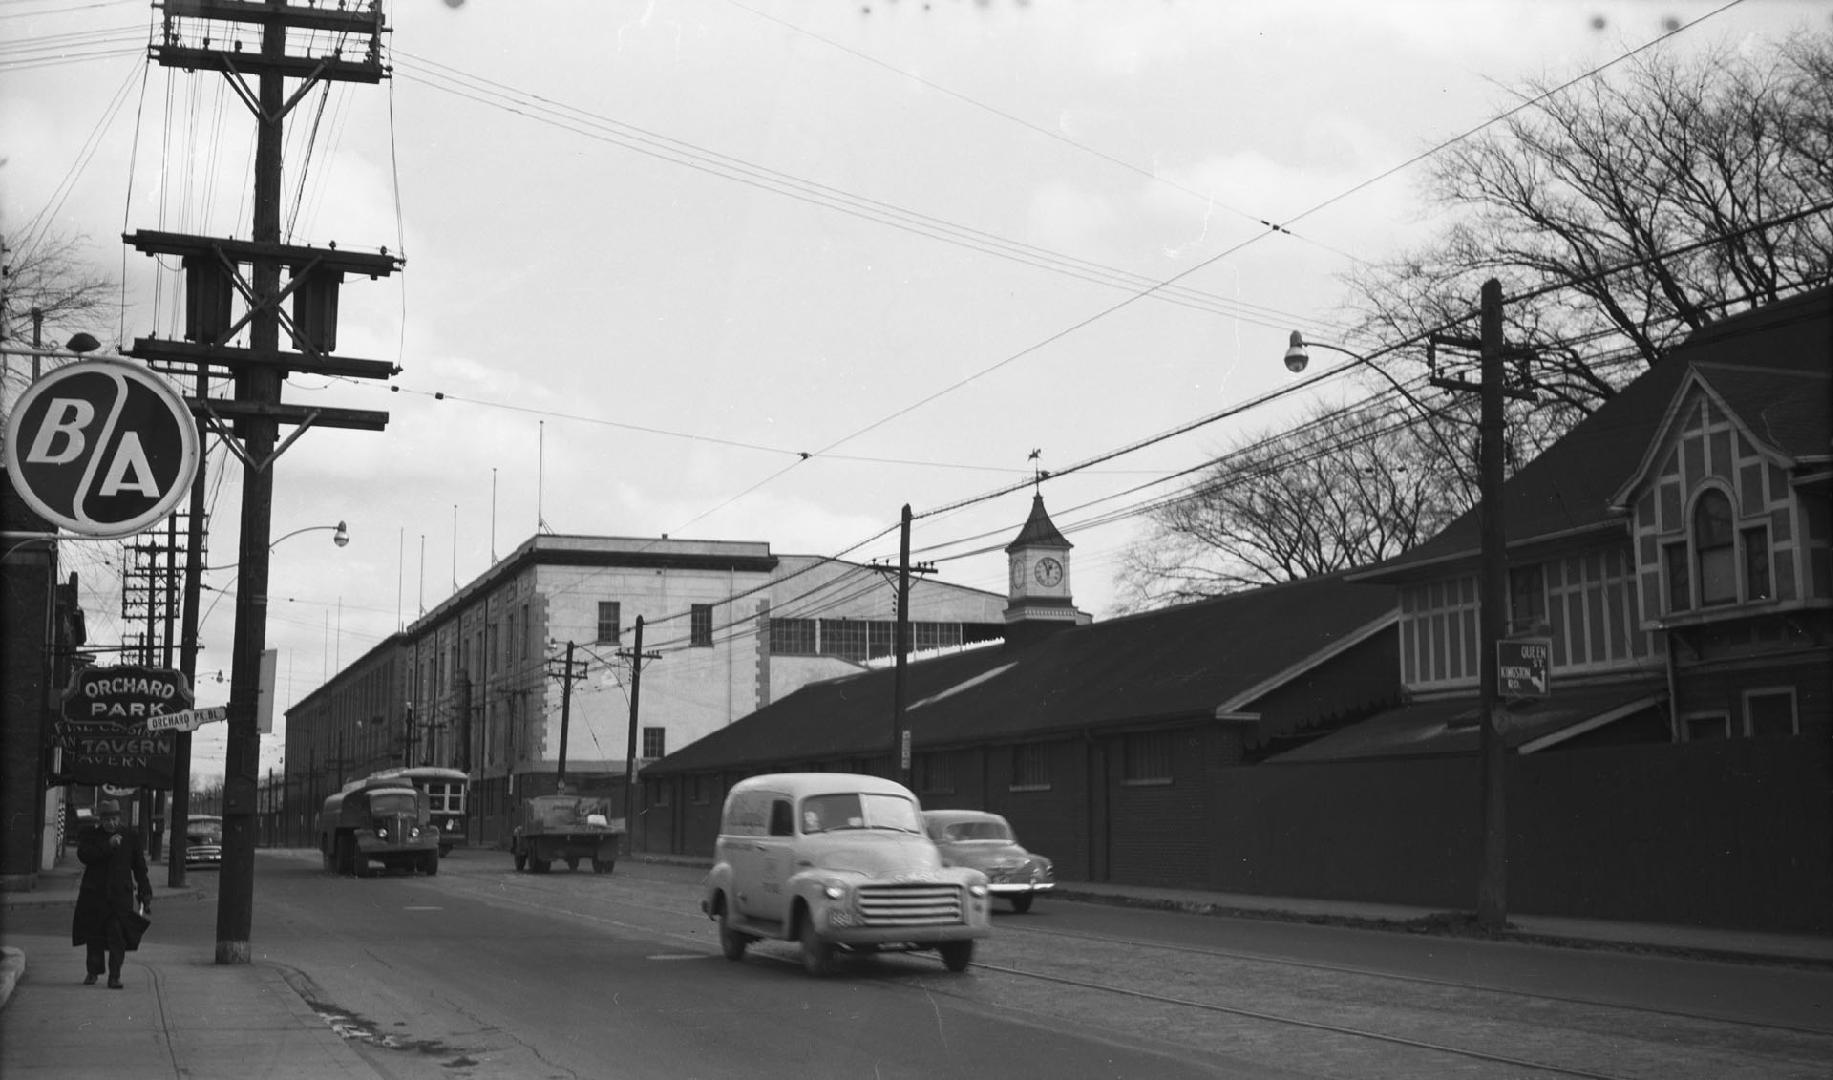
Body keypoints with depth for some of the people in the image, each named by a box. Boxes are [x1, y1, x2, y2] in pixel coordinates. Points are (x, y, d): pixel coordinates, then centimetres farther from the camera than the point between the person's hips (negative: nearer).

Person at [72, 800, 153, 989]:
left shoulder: (131, 838, 8)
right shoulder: (89, 835, 6)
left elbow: (140, 868, 11)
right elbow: (83, 855, -13)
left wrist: (145, 895, 7)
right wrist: (107, 846, -21)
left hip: (120, 895, -1)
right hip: (93, 894, 1)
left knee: (117, 936, -9)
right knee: (93, 937, 7)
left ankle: (115, 976, -6)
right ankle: (93, 972, 22)